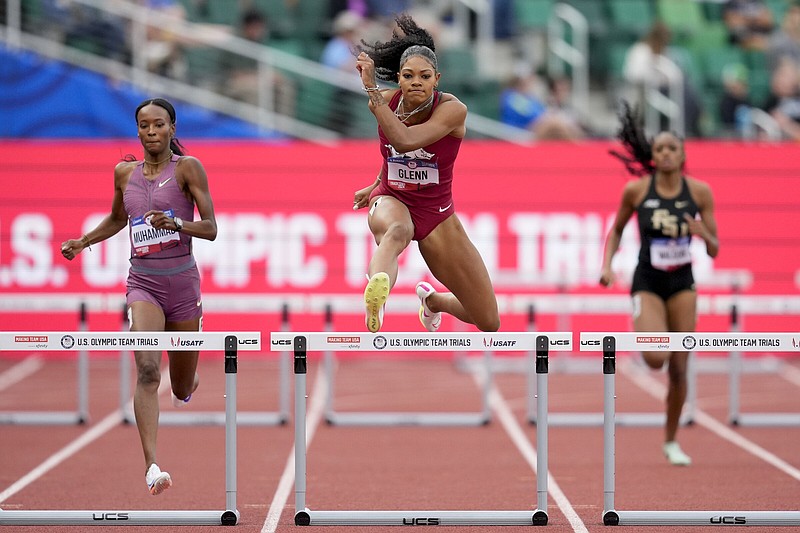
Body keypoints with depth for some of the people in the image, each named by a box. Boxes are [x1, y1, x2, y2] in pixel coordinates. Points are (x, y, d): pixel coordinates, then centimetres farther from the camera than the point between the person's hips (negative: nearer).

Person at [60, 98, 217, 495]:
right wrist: (83, 242, 13)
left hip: (182, 281, -1)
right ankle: (152, 466, -30)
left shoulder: (187, 168, -3)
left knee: (182, 389, 12)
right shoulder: (125, 172, 7)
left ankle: (187, 378, 53)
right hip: (143, 282, 1)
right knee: (147, 370, -23)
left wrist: (175, 222, -24)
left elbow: (210, 229, -7)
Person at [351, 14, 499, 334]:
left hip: (436, 211, 0)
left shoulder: (453, 109, -20)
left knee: (490, 323, 3)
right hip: (392, 200, 0)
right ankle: (375, 300, -77)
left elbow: (404, 140, -36)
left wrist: (371, 88, -39)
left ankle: (432, 300, 37)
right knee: (397, 231, -44)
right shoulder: (385, 101, -6)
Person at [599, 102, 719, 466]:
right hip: (648, 283, -2)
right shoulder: (636, 190, -7)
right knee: (656, 358, -22)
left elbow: (714, 251, -1)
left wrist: (703, 234, -22)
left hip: (682, 284, 2)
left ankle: (671, 442, 20)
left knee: (679, 369, 1)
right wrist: (607, 265, -5)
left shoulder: (699, 192, -5)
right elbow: (616, 230, 9)